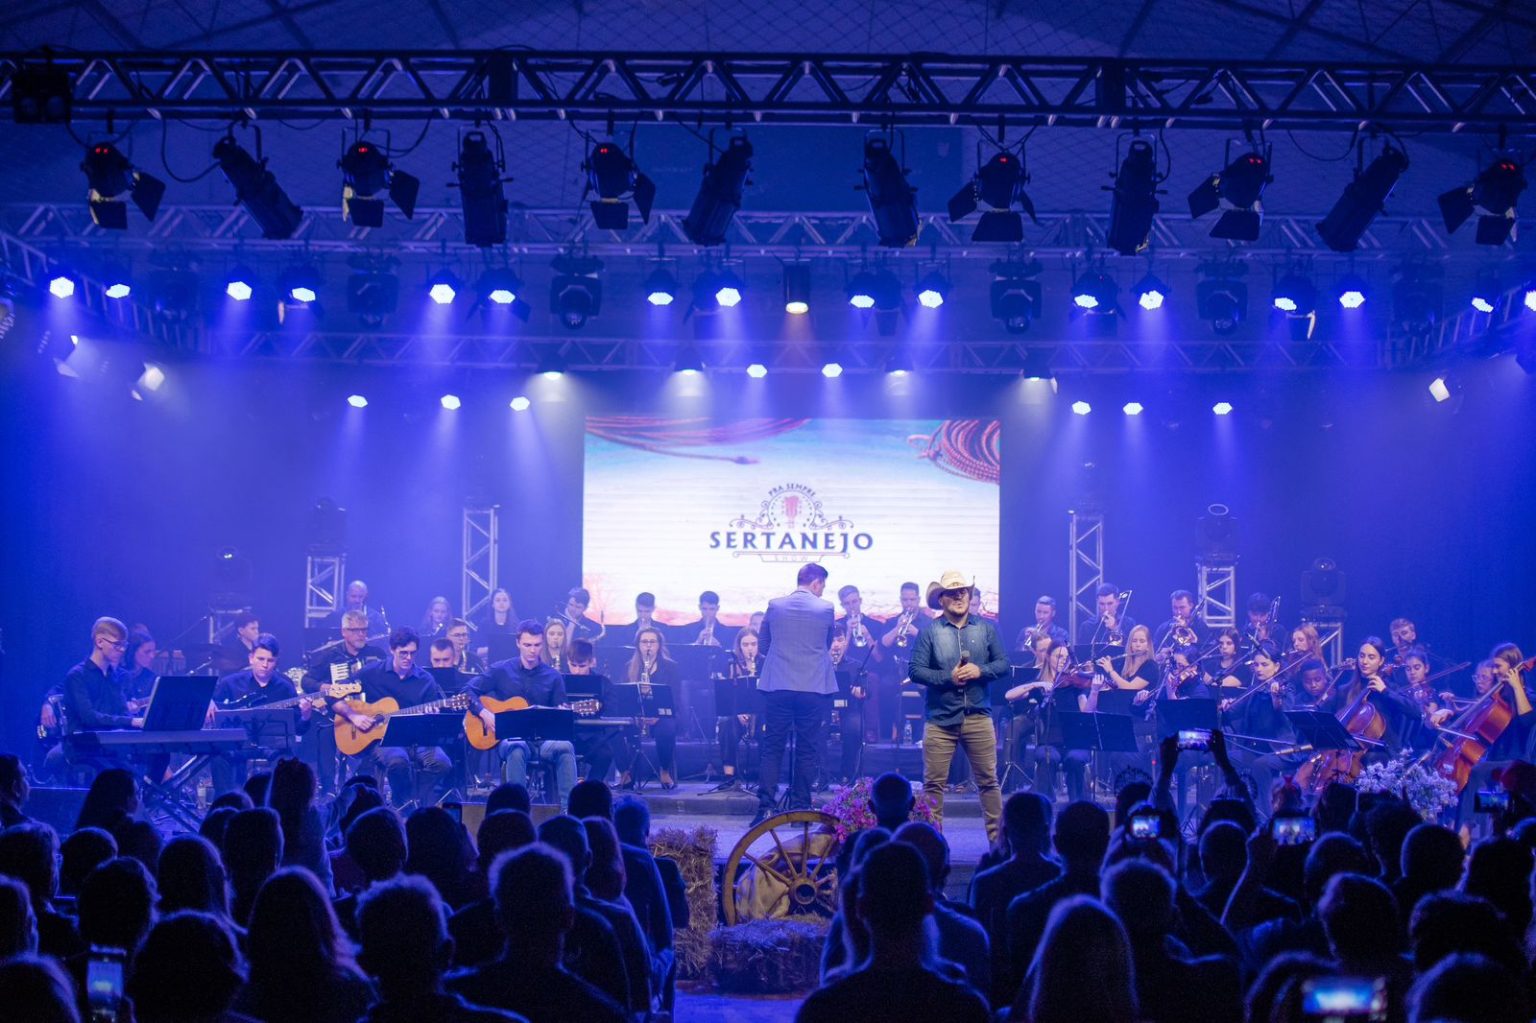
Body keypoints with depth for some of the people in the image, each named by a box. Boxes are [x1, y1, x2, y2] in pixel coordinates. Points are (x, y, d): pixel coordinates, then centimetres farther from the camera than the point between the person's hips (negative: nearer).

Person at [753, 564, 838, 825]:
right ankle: (800, 808, 8)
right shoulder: (825, 608, -4)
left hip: (777, 686, 1)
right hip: (814, 687, -1)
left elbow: (762, 644, 11)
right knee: (807, 749, 6)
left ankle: (766, 806, -2)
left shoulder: (775, 606, 1)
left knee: (772, 746, 5)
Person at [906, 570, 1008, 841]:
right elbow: (916, 671, -4)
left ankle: (997, 837, 13)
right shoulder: (930, 631, 1)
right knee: (934, 783, 2)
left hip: (978, 716, 2)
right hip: (940, 719, -2)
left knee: (988, 780, 6)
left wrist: (980, 671, -11)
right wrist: (948, 677, -15)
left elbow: (1004, 664, 7)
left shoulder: (986, 629, 8)